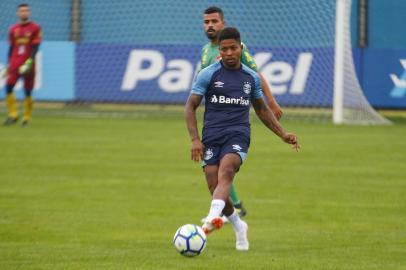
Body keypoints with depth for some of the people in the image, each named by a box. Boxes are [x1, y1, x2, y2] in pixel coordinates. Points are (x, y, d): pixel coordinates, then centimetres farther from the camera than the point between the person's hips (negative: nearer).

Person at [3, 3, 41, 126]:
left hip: (28, 64, -3)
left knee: (28, 91, 1)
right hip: (14, 64, 3)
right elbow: (11, 48, 15)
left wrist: (29, 62, -18)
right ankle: (12, 115, -3)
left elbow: (35, 47, -6)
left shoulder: (35, 28, 0)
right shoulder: (13, 29, 11)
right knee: (8, 87, -10)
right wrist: (8, 64, 12)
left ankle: (27, 118, 9)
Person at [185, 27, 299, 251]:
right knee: (214, 188, -6)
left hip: (238, 135, 0)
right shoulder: (208, 74, 3)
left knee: (225, 172, -29)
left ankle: (213, 218, -51)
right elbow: (190, 106, 3)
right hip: (211, 137, 0)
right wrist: (195, 139, -8)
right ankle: (238, 226, 22)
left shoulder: (251, 77, 13)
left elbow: (262, 109, 27)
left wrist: (283, 135, 21)